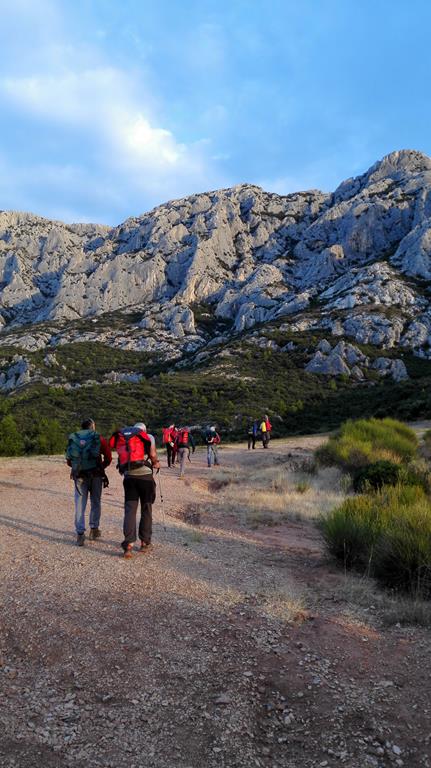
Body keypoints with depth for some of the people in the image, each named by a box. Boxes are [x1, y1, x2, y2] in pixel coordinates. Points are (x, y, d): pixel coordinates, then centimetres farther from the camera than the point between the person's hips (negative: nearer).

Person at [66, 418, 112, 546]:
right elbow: (108, 457, 0)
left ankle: (80, 534, -1)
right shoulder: (99, 438, 2)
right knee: (95, 503, 14)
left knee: (80, 504, 5)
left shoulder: (72, 438, 9)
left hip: (79, 476, 1)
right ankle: (94, 529, 20)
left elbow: (69, 461, 12)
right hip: (96, 475, -1)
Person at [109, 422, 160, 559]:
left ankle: (128, 544, -10)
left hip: (128, 477, 3)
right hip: (145, 475, -2)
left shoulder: (121, 438, 16)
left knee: (129, 510, 2)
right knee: (146, 510, 9)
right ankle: (145, 542, 16)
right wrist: (156, 464, 18)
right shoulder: (148, 437, 5)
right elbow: (153, 456, -3)